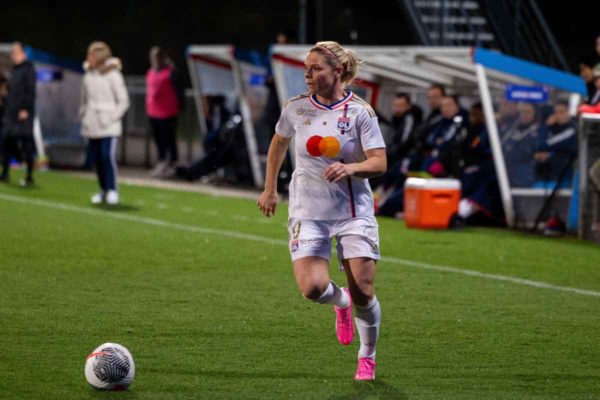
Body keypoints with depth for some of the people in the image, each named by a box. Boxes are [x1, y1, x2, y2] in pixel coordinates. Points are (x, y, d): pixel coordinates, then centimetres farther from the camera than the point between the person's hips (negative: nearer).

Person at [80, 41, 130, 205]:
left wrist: (113, 117, -10)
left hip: (108, 127, -5)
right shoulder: (88, 75, 11)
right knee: (97, 158, 6)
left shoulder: (112, 75, -6)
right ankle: (103, 190, 16)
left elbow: (123, 101, -4)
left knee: (107, 156, -15)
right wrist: (83, 115, 10)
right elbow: (84, 99, 22)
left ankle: (112, 190, -9)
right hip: (92, 126, 5)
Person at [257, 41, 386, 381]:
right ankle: (340, 302, 20)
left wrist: (350, 167, -30)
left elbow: (379, 162, -11)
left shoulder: (359, 111, -8)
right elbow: (279, 143, 20)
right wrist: (270, 189, 22)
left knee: (363, 293, -5)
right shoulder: (296, 108, 0)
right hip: (308, 213, 2)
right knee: (312, 287, -18)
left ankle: (368, 357, 21)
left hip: (354, 211, -2)